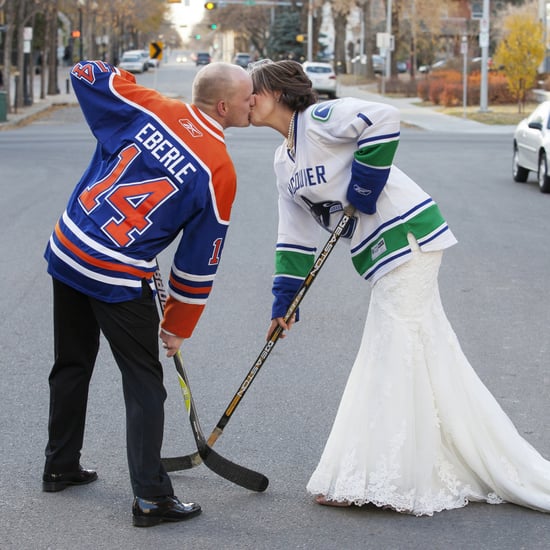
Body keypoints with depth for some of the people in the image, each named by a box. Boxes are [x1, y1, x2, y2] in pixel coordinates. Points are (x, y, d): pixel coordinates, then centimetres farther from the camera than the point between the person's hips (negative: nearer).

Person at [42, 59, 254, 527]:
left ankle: (61, 467, 37)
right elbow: (200, 259, -5)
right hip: (120, 278, -6)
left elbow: (87, 74, 8)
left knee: (73, 365, 22)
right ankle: (151, 497, 4)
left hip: (67, 251, 6)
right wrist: (178, 326, 6)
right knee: (144, 384, 5)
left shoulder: (147, 108, -3)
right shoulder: (219, 170, -11)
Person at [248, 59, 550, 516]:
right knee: (432, 358, 12)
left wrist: (363, 185, -19)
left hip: (405, 235, -9)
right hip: (381, 255, 10)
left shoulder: (319, 118, -10)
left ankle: (378, 482, 3)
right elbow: (296, 238, 19)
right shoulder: (284, 162, 17)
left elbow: (383, 119, -25)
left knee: (391, 358, -5)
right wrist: (284, 302, 14)